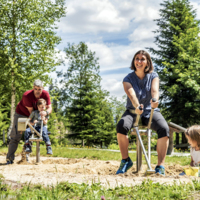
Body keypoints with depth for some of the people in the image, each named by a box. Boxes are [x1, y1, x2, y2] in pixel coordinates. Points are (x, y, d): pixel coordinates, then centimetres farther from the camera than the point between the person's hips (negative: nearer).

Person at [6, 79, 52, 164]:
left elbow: (50, 108, -24)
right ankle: (9, 159, -3)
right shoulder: (27, 96, -33)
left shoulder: (45, 94, -21)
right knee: (15, 136, -7)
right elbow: (31, 111, -28)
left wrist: (46, 112, -48)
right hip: (21, 114, -4)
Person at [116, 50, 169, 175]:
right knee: (121, 126, -33)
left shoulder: (153, 76, -1)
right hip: (133, 111, 0)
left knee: (164, 128, -31)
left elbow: (155, 90, -22)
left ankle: (160, 166, -24)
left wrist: (155, 100, -47)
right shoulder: (128, 79, -5)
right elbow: (131, 94, -25)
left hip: (150, 112, 0)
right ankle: (126, 160, -12)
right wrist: (136, 106, -48)